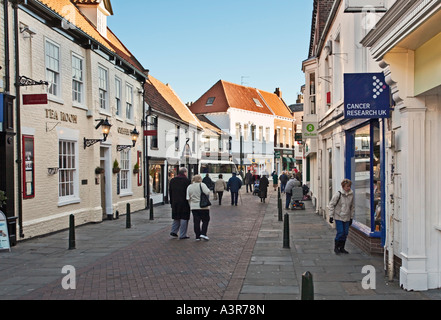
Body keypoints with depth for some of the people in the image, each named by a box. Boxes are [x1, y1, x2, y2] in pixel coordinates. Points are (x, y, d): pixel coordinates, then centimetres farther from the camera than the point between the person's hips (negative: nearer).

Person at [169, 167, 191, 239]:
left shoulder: (172, 180, 9)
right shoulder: (187, 181, -10)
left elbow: (170, 192, 12)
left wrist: (171, 202, 18)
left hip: (175, 202, 6)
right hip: (184, 203, -5)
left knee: (176, 218, 19)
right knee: (184, 218, 1)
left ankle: (173, 231, 11)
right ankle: (182, 235, 3)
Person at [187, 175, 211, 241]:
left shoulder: (189, 187, 8)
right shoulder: (202, 185, -8)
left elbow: (188, 198, 6)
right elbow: (207, 192, -19)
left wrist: (191, 205, 17)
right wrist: (208, 189, 1)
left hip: (194, 207, 5)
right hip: (203, 206, -4)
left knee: (196, 222, 7)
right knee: (205, 220, 7)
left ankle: (197, 236, 7)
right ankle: (203, 233, -5)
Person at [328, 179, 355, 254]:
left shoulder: (351, 195, 2)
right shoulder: (338, 194, -11)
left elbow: (352, 207, 13)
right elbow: (331, 205, -6)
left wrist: (351, 218, 13)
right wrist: (331, 216, -7)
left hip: (347, 218, 4)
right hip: (338, 217, -4)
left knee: (345, 233, 5)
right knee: (340, 232, -9)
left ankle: (342, 248, 19)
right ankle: (336, 247, 7)